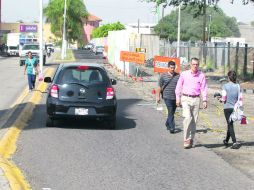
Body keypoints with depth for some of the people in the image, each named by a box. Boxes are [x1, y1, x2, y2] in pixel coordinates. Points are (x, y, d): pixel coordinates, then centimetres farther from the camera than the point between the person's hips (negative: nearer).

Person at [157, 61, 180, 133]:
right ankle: (172, 127, -14)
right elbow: (160, 86, 7)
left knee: (172, 112, 13)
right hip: (167, 97, -3)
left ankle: (167, 124, 35)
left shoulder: (178, 76, 5)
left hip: (175, 97, 3)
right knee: (170, 112, -13)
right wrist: (158, 96, 5)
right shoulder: (163, 76, 2)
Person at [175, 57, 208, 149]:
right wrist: (178, 98, 5)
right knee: (188, 118, -17)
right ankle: (186, 139, -11)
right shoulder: (184, 74, 4)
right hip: (186, 98, -1)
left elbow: (204, 88, 3)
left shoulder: (201, 75, 4)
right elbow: (179, 86, 10)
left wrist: (205, 100, -4)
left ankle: (191, 139, 14)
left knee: (194, 120, 3)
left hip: (196, 99, 2)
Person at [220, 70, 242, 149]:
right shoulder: (238, 86, 0)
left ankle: (235, 142, -16)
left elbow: (224, 98, -12)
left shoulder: (225, 86, -9)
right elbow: (240, 98, -1)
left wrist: (221, 99, 10)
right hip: (235, 108, 4)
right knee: (230, 124, 20)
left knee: (230, 125, -2)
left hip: (227, 108, -4)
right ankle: (226, 140, 35)